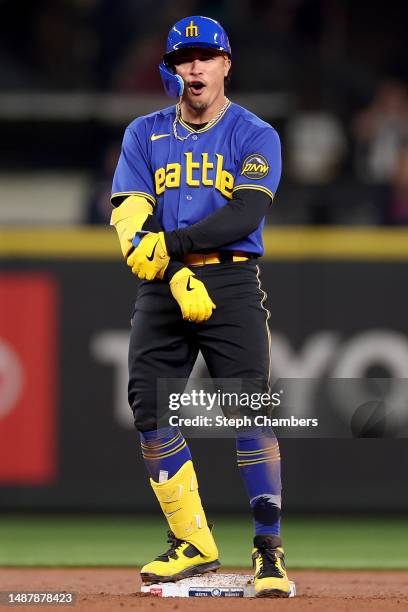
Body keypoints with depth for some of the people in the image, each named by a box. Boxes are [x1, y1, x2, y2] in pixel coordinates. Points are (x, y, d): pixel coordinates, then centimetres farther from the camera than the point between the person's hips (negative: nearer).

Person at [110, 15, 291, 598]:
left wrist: (172, 242, -21)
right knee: (150, 411, -2)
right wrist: (177, 274, -16)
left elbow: (247, 213, -11)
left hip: (231, 285, -4)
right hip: (161, 288, 4)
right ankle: (193, 545, 9)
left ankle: (269, 550, -12)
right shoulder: (144, 134, 12)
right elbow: (129, 217, -1)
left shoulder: (255, 136, 3)